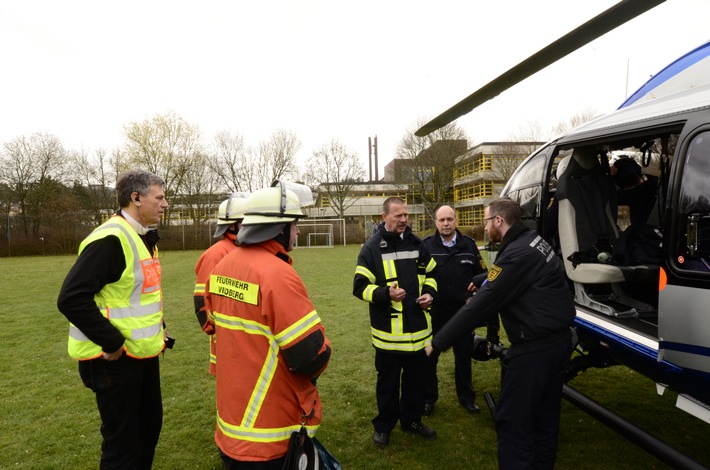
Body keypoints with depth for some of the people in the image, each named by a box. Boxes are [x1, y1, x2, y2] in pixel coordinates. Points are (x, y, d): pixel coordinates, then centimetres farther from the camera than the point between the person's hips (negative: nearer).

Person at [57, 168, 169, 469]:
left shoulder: (144, 237, 9)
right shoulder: (111, 239, -22)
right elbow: (72, 299, -27)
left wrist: (158, 327, 10)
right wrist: (112, 343, -22)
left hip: (144, 352, 9)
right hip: (115, 358, -9)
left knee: (150, 424, 22)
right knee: (122, 440, 7)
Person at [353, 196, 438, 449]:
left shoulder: (416, 243, 5)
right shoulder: (372, 247, -10)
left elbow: (431, 273, 18)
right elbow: (360, 286, -10)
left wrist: (429, 292, -1)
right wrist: (385, 293, -25)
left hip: (418, 328, 5)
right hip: (388, 331, -4)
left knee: (417, 378, 19)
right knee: (388, 381, 12)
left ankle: (412, 420, 40)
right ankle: (383, 426, 32)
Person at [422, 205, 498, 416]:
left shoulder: (469, 245, 0)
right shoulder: (426, 246, -9)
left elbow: (482, 273, 9)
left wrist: (476, 282, -6)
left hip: (462, 311, 2)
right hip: (435, 311, -2)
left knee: (463, 356, 17)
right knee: (429, 356, 11)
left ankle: (466, 397, 36)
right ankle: (429, 398, 30)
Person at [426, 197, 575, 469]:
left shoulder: (517, 254, -21)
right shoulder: (532, 241, 8)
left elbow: (483, 304, -22)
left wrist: (438, 342, -17)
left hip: (534, 347, -10)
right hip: (558, 339, 10)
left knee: (512, 421, 1)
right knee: (544, 418, 20)